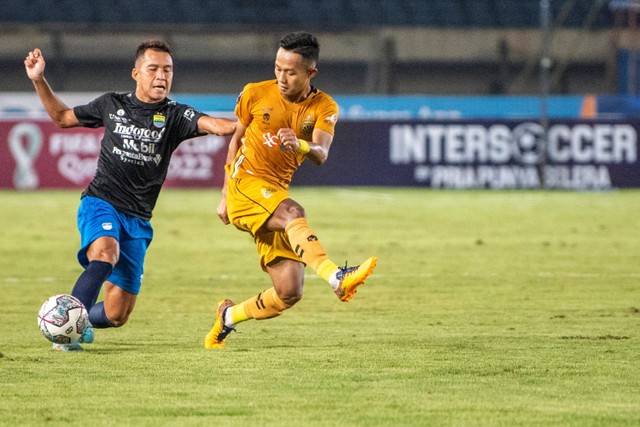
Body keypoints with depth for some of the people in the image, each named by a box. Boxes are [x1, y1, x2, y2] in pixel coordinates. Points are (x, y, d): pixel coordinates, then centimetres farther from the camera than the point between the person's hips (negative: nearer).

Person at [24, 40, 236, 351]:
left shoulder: (175, 116, 0)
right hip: (100, 203, -2)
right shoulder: (112, 105, 5)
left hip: (138, 219, 2)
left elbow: (213, 125, -20)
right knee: (105, 252, -36)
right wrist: (38, 80, 11)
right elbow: (62, 117, 20)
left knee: (116, 315, 2)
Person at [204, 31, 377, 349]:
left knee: (289, 293, -4)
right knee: (292, 213, -37)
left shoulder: (324, 108, -2)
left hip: (276, 193, 4)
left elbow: (321, 155, -20)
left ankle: (228, 316, 20)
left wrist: (301, 146, -43)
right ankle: (337, 277, -55)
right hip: (245, 183, -4)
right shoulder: (255, 94, -3)